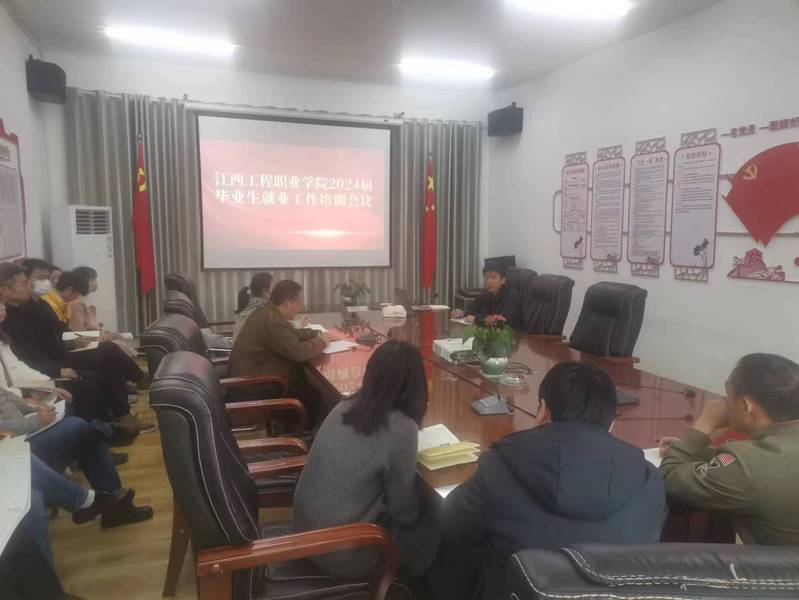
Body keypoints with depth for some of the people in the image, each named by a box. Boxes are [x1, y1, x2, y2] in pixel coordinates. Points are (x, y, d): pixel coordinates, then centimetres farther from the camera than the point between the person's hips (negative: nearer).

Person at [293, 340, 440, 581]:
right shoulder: (401, 429, -24)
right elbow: (402, 510, -12)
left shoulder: (345, 405, -4)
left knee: (420, 514, 21)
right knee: (433, 528, 14)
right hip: (342, 551, -6)